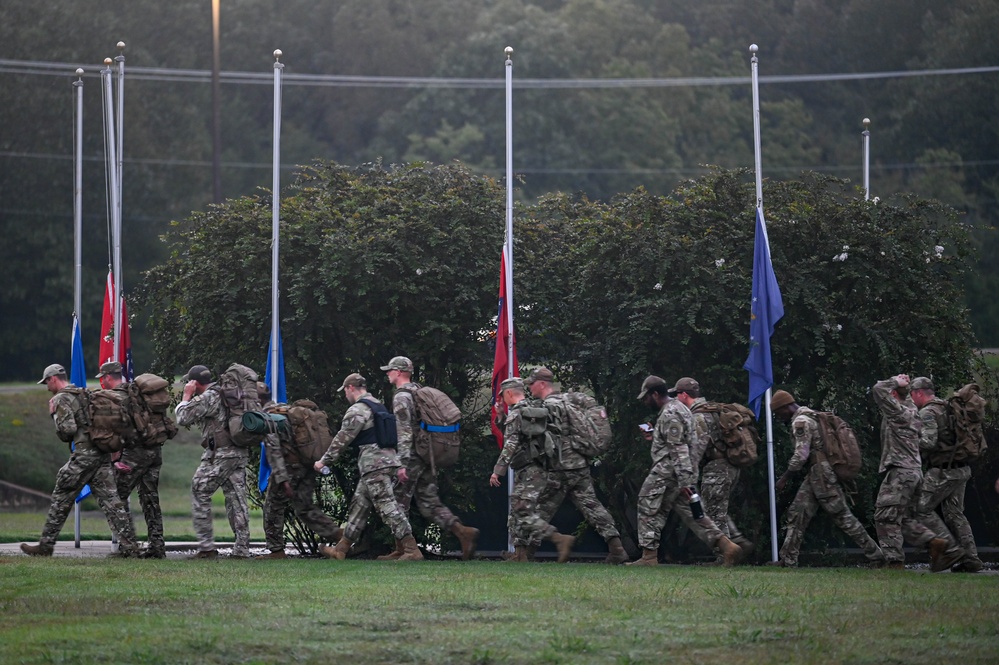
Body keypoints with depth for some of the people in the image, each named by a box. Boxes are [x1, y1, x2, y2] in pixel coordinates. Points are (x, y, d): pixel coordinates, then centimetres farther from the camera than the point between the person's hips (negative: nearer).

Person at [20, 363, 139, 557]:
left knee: (60, 501, 4)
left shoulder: (61, 399, -6)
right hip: (103, 454, 7)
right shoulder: (87, 394, 19)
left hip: (83, 454, -7)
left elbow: (67, 430, -16)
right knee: (110, 499, 2)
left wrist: (54, 414, 0)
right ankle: (128, 545, -7)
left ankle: (45, 546, 10)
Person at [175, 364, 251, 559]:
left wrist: (186, 395, 3)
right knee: (237, 499, 7)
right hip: (241, 453, 8)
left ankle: (206, 547, -3)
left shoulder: (208, 397, -10)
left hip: (219, 454, -8)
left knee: (200, 496, 1)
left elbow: (183, 417, -8)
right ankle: (242, 549, 3)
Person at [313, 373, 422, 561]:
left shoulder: (357, 410, -10)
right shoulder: (378, 405, 20)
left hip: (374, 464, -10)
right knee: (359, 505, 13)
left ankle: (412, 550, -20)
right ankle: (340, 550, 18)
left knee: (387, 506, -13)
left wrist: (324, 461, 1)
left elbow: (342, 439, -8)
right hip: (387, 459, 10)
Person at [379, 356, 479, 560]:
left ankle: (400, 550, 4)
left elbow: (404, 432, -19)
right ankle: (463, 531, -9)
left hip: (412, 457, -9)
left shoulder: (401, 397, -11)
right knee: (429, 502, 7)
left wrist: (402, 463, -22)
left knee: (399, 503, 1)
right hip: (428, 457, 9)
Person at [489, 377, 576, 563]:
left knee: (525, 514, -13)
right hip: (540, 469, 10)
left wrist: (498, 470, -16)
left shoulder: (516, 414, -11)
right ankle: (520, 555, 14)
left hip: (528, 471, -10)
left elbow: (510, 446, -18)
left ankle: (561, 540, -24)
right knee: (517, 512, 14)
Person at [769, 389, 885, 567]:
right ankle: (788, 559, 5)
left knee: (843, 517, -6)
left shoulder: (801, 421, -13)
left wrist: (784, 478, -12)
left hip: (822, 475, -10)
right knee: (797, 514, 6)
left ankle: (876, 556, -3)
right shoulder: (810, 417, 20)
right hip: (815, 475, 10)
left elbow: (801, 454, -20)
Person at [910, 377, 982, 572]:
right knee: (955, 514, 12)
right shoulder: (946, 408, 17)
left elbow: (928, 442, -23)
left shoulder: (927, 413, -12)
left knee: (922, 509, -1)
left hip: (943, 472, -9)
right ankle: (971, 558, 6)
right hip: (960, 469, 9)